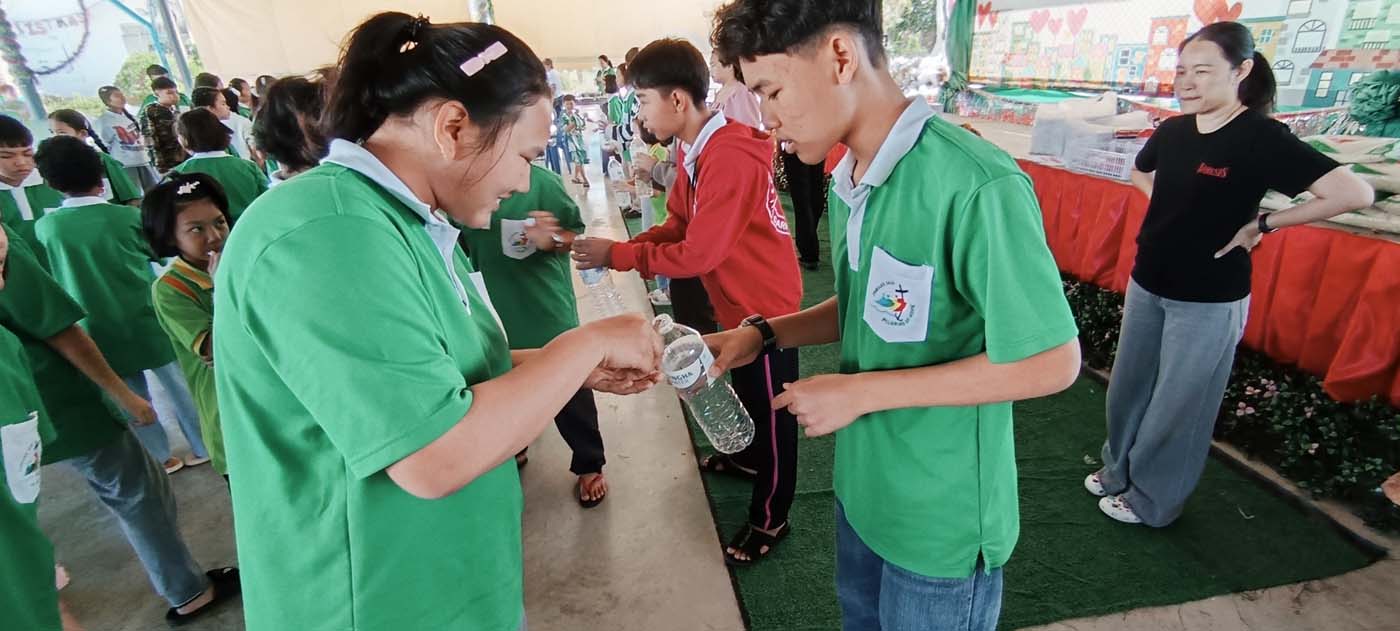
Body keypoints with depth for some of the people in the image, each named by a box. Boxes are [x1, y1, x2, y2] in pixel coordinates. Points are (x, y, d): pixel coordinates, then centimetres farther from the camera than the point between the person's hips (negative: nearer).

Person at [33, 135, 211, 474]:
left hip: (98, 332, 2)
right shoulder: (126, 216, -11)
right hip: (147, 323, -1)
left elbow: (50, 275, 11)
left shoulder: (43, 227, -5)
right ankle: (203, 447, 24)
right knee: (180, 388, 12)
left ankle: (160, 459, 26)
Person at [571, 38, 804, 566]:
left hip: (764, 303, -9)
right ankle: (747, 458, 53)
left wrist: (616, 256, -21)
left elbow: (699, 252, -29)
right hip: (736, 300, 9)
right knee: (742, 391, 28)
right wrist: (624, 247, -10)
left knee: (771, 411, 7)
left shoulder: (732, 159, -29)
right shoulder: (693, 149, 3)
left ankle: (769, 519, 25)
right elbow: (679, 225, 6)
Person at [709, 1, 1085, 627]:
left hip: (941, 523, -7)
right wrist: (763, 334, -5)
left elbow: (1052, 363, -23)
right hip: (862, 487, 7)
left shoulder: (976, 186, -28)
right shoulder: (846, 182, 0)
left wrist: (861, 392, -23)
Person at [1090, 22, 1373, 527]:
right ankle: (1119, 471, 37)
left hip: (1209, 300, -6)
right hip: (1146, 285, 6)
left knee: (1178, 405, 7)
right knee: (1128, 387, 17)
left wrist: (1261, 224, -15)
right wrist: (1177, 215, 8)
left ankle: (1152, 501, 25)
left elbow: (1354, 193, -21)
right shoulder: (1172, 130, 1)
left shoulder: (1261, 138, -16)